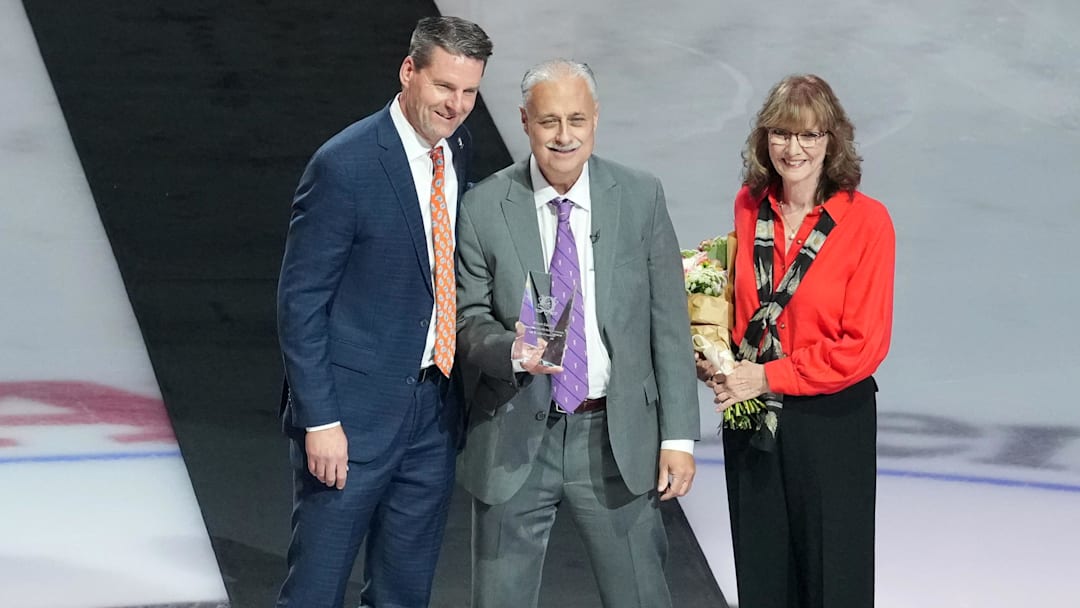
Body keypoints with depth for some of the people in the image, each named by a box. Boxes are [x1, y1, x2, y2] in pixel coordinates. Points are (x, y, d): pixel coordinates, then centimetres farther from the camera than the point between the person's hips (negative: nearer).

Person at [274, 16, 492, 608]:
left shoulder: (457, 150, 6)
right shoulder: (344, 165, -16)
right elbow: (300, 301, -14)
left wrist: (458, 387, 11)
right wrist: (319, 420, -17)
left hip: (435, 405, 7)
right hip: (355, 408, -6)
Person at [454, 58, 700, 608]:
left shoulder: (641, 197, -1)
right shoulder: (483, 208, -3)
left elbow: (669, 325, 0)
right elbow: (469, 319, 0)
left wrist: (679, 437, -4)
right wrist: (513, 351, -22)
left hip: (617, 438, 0)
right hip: (515, 439, 0)